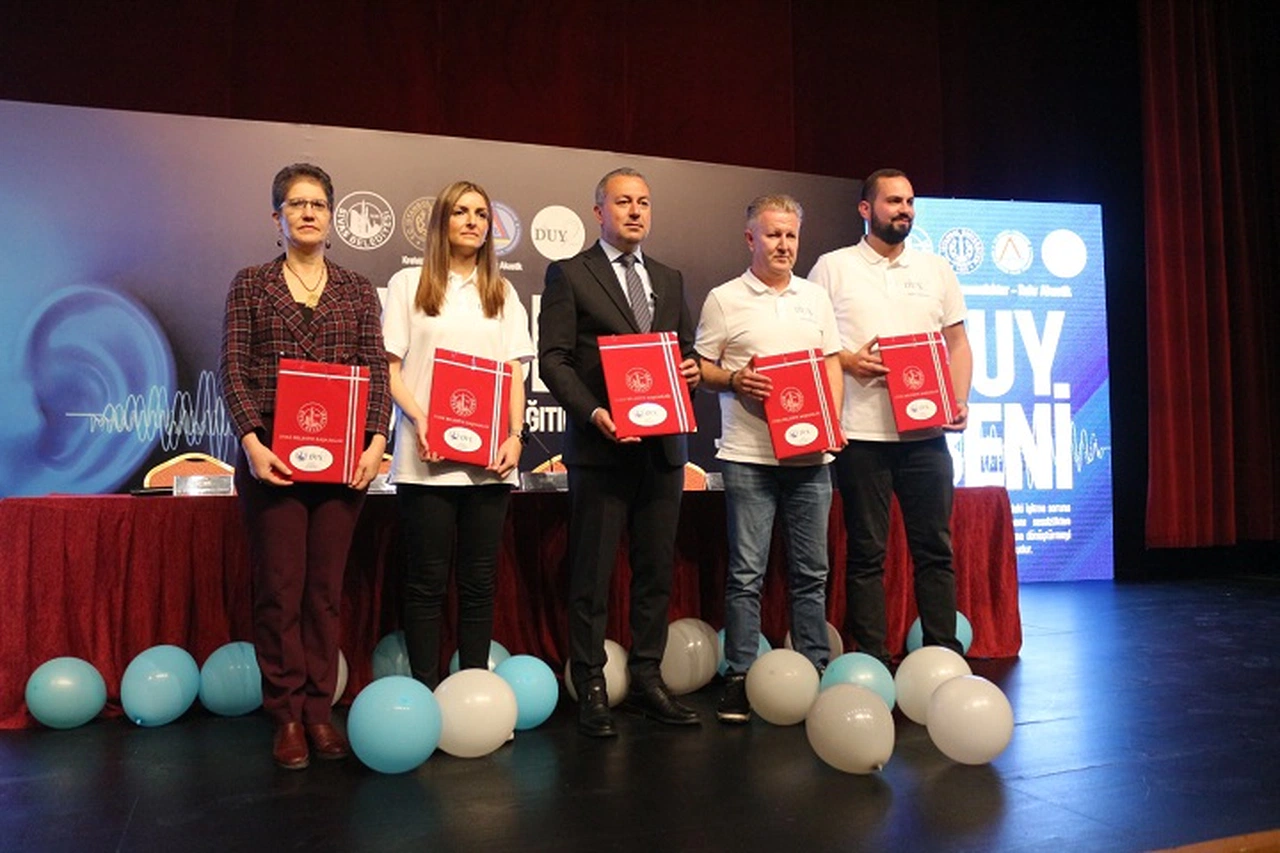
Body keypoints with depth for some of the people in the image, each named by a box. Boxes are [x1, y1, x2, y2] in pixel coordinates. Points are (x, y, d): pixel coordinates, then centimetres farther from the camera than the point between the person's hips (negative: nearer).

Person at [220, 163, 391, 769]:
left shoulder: (358, 289, 11)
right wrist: (252, 442, -13)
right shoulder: (250, 285, 7)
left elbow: (377, 371, 5)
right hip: (272, 455, -1)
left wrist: (375, 441, -9)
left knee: (326, 587, 6)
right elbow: (233, 370, 0)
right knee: (279, 587, 2)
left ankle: (319, 710, 16)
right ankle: (286, 714, 13)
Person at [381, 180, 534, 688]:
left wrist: (515, 435, -5)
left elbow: (515, 374, 10)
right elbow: (390, 367, 2)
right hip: (427, 457, -3)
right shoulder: (409, 286, 8)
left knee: (480, 581, 6)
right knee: (427, 581, 1)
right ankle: (426, 693, 10)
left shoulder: (503, 294, 17)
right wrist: (418, 419, -15)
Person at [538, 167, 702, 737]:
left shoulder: (669, 279, 17)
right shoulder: (569, 275, 1)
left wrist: (692, 368, -4)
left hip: (663, 447, 5)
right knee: (592, 575, 2)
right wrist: (592, 412, -20)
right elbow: (553, 358, -7)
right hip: (601, 446, -5)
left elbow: (686, 349, 20)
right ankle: (590, 689, 13)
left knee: (656, 570, 10)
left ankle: (646, 680, 22)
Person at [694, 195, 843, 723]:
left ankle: (815, 672, 20)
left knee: (811, 571, 9)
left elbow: (832, 364, 15)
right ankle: (739, 678, 9)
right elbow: (701, 367, 3)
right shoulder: (724, 300, 3)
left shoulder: (815, 298, 14)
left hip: (810, 454, 4)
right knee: (746, 571, 0)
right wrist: (733, 380, -17)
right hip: (748, 456, -3)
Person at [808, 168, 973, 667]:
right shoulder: (833, 267, 4)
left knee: (935, 548, 7)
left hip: (925, 433, 3)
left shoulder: (936, 270, 14)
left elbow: (958, 344, 15)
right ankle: (872, 661, 13)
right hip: (860, 434, -3)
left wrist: (959, 400, 0)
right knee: (866, 553, 4)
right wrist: (845, 361, -14)